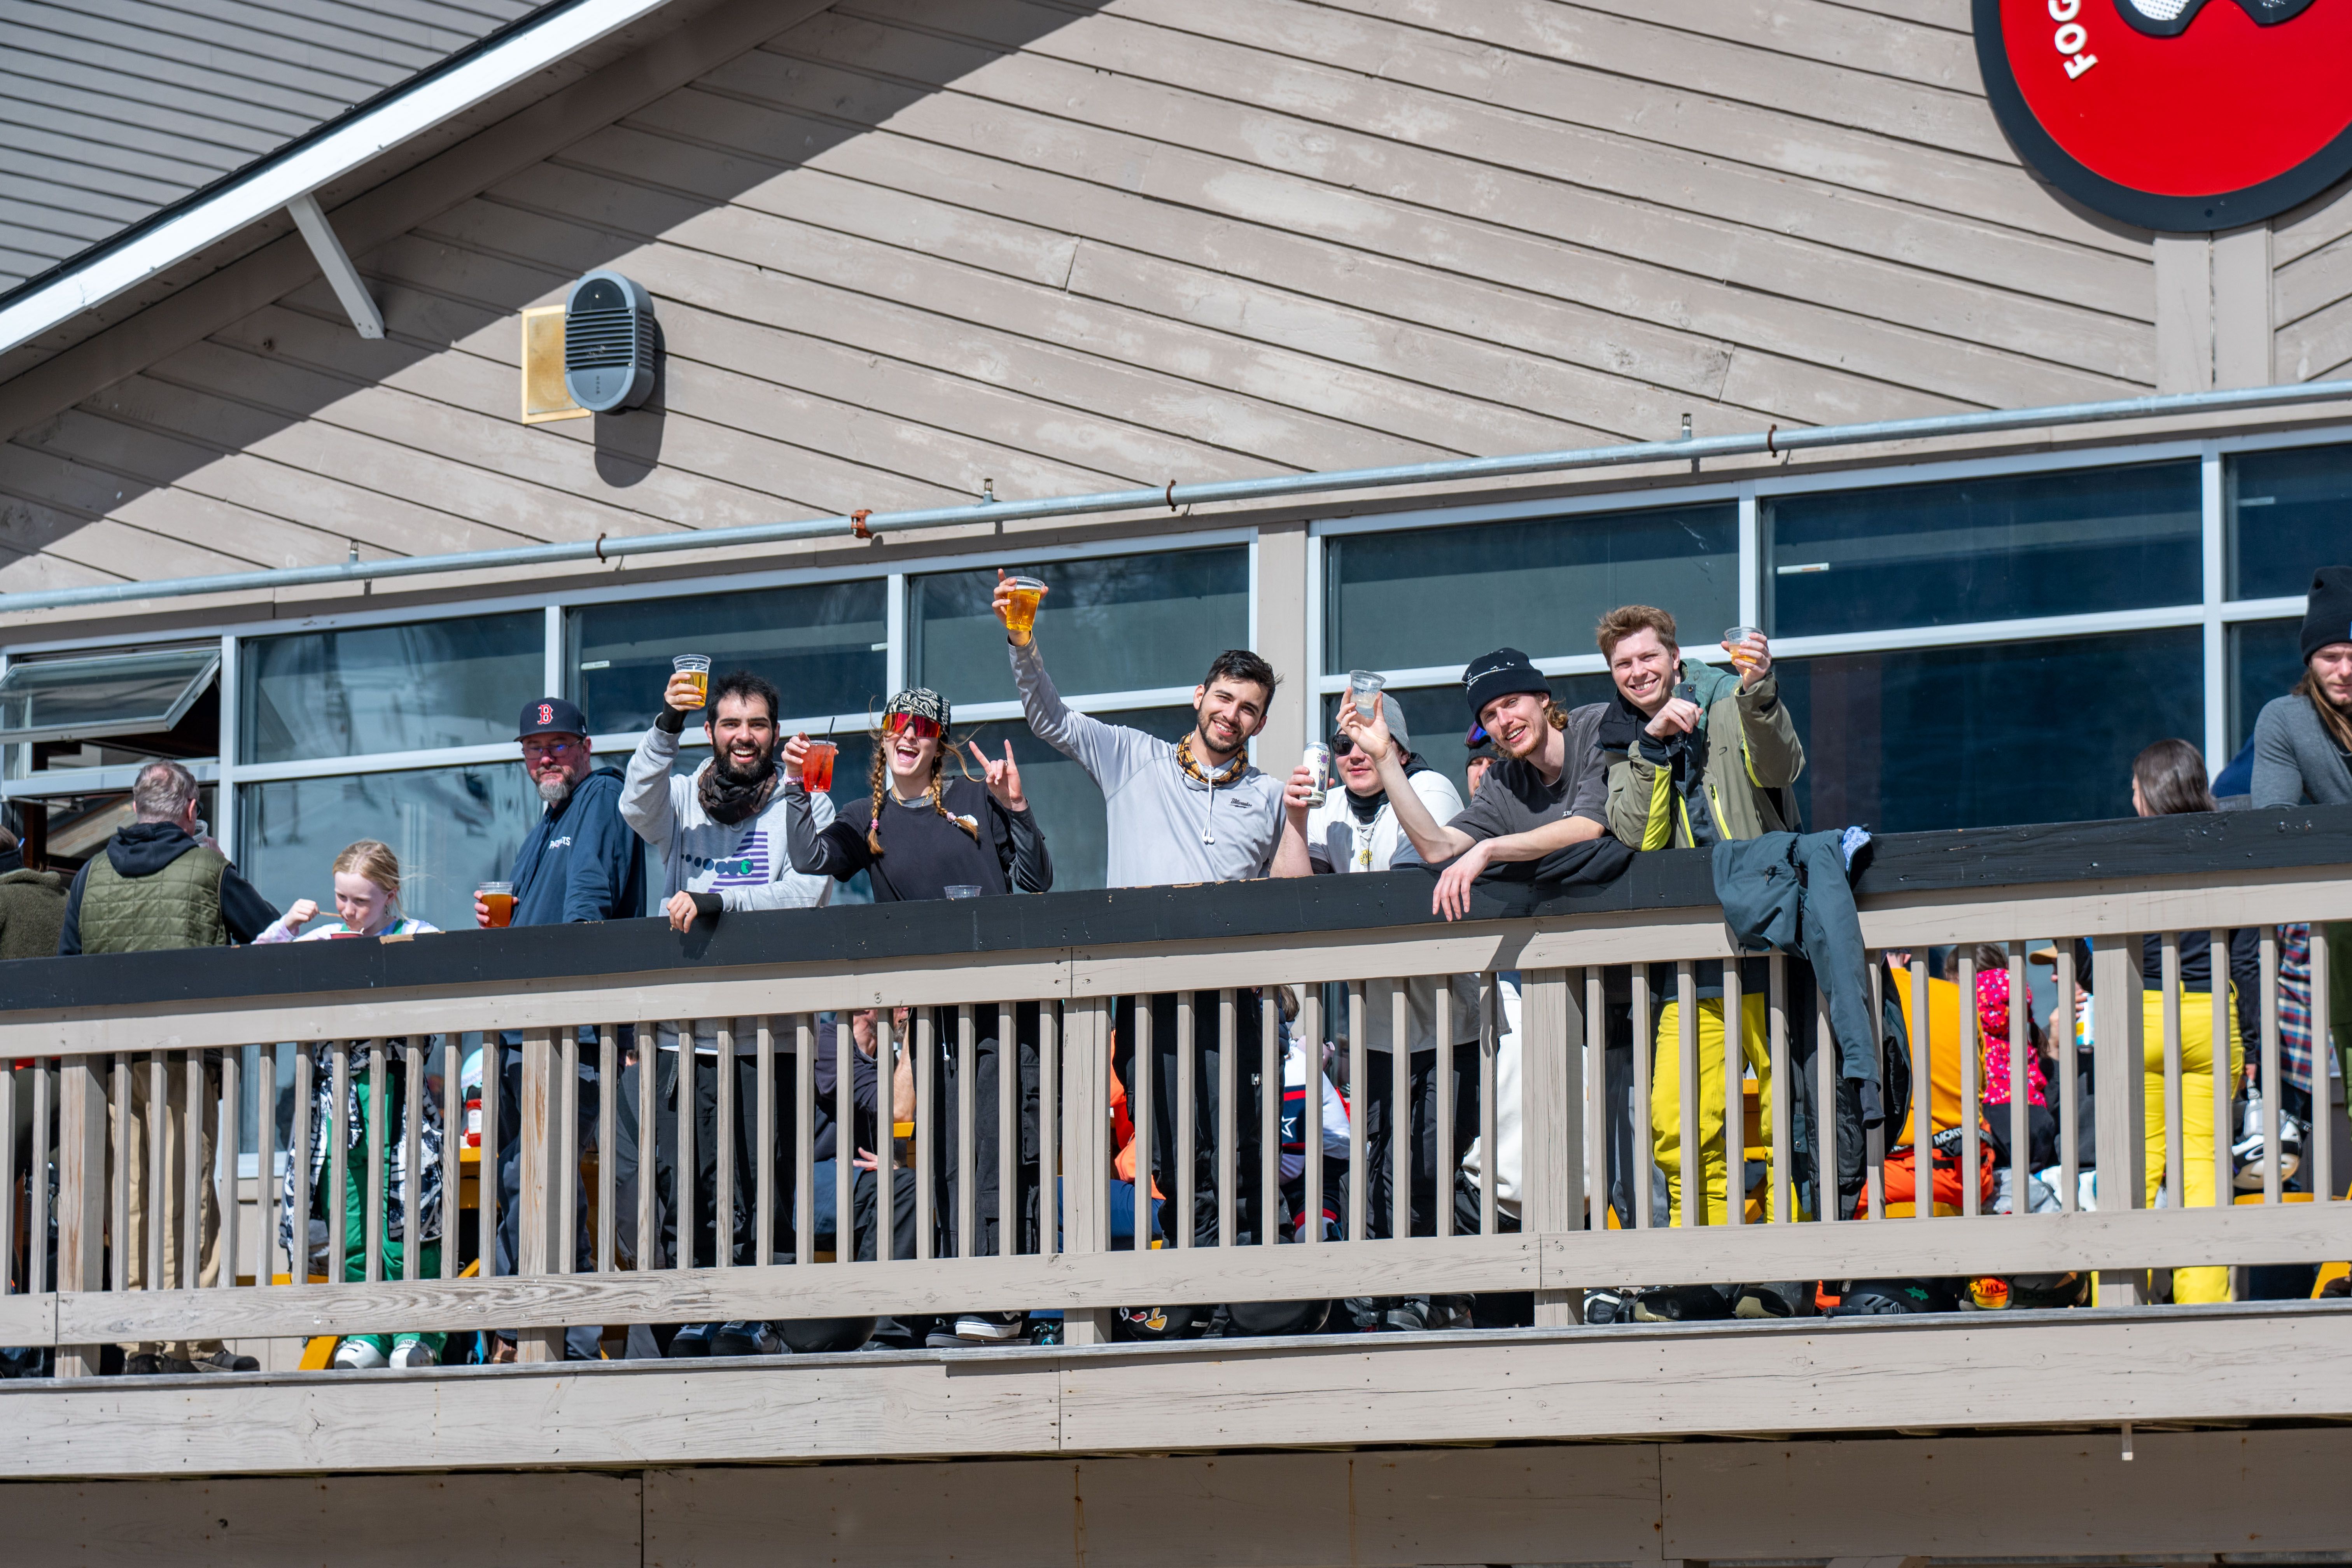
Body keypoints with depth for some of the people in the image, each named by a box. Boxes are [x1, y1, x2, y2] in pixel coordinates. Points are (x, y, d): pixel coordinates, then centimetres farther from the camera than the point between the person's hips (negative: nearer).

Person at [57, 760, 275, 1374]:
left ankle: (139, 1343, 6)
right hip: (183, 1051, -4)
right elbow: (272, 934, 10)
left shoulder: (92, 875, 11)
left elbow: (65, 964, 16)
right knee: (186, 1193, -4)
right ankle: (190, 1343, -7)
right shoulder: (208, 870, -1)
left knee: (129, 1193, 7)